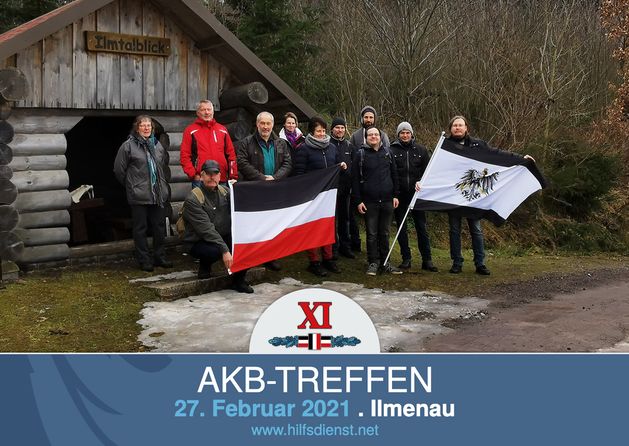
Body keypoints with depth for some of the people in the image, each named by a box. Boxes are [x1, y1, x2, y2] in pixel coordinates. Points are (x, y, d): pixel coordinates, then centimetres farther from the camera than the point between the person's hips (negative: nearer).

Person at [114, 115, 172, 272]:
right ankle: (144, 260, 10)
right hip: (138, 196, -5)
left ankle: (160, 257, 21)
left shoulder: (157, 145, 11)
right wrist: (131, 185, 6)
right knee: (140, 228, 2)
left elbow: (165, 166, 25)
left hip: (158, 195, 5)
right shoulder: (128, 145, -5)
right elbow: (119, 170, -1)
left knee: (160, 227, 9)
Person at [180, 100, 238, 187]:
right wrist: (192, 175, -11)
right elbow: (184, 156, 0)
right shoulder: (191, 130, 5)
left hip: (222, 179, 3)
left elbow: (231, 153, 15)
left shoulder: (222, 130, 16)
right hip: (200, 180, -3)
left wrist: (233, 176, 7)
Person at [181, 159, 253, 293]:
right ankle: (205, 266, 0)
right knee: (217, 250, -37)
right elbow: (206, 229, -25)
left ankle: (238, 280, -2)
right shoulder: (193, 199, -16)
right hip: (198, 242, -6)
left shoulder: (224, 191, 4)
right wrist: (225, 250, -31)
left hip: (223, 237, 6)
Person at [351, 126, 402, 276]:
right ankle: (373, 263, 11)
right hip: (369, 202, -3)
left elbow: (394, 174, 14)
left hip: (387, 201, 3)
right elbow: (355, 179, -2)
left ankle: (384, 263, 18)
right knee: (372, 234, 2)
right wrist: (358, 200, -7)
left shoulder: (387, 152, 10)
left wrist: (395, 195, 8)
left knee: (384, 233, 9)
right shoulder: (360, 154, -1)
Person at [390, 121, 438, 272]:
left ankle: (427, 260, 8)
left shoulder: (420, 150, 8)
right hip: (399, 195, -1)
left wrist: (421, 182, -10)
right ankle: (406, 259, 15)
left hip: (416, 194, 1)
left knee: (421, 227, 3)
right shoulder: (392, 150, 1)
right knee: (401, 228, 6)